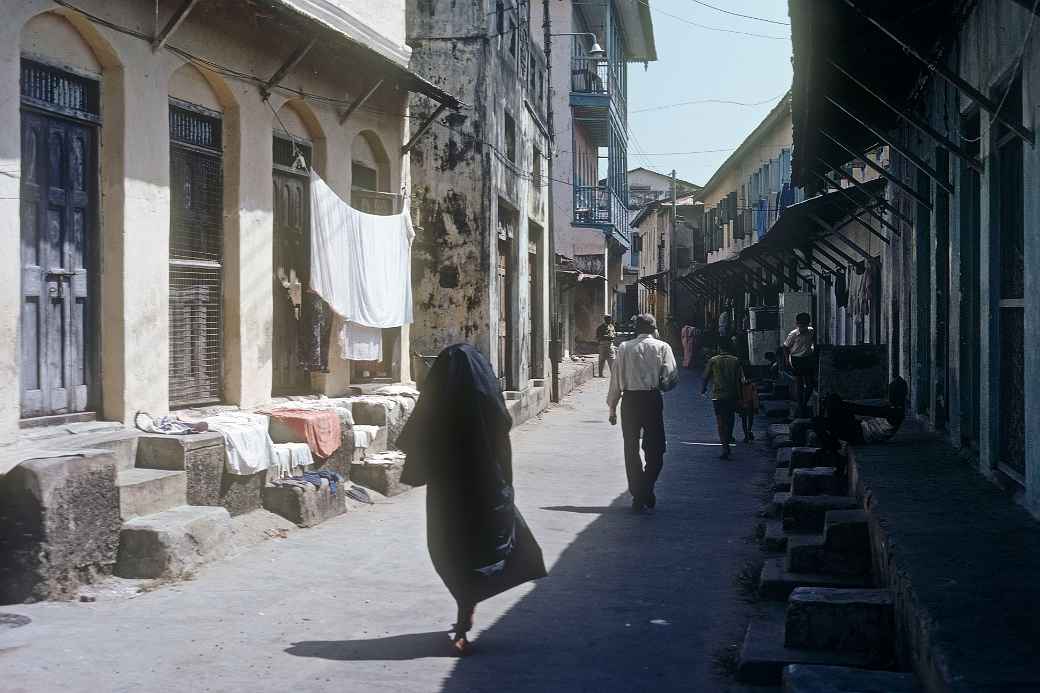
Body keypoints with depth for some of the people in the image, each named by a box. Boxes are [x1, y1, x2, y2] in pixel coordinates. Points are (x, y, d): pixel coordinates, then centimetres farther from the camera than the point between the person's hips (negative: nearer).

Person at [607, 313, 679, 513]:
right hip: (652, 399, -2)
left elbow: (616, 378, 6)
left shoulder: (624, 347, 7)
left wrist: (612, 407, 11)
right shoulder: (662, 347, 2)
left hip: (629, 399, 2)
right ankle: (646, 490, -8)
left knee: (631, 449, 10)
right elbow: (671, 376, -6)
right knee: (655, 449, 8)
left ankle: (637, 496, 11)